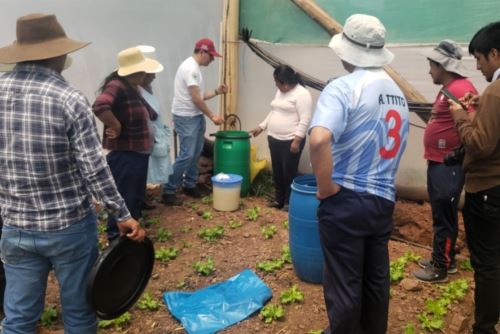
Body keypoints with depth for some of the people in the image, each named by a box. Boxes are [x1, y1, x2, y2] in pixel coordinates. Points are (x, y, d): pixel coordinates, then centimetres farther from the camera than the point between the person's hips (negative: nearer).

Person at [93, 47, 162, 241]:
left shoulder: (133, 88, 11)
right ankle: (116, 238, 13)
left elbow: (144, 114, 25)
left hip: (139, 153, 11)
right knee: (123, 198, -2)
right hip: (124, 155, -11)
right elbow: (99, 107, -39)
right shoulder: (117, 86, -20)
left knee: (136, 196, 21)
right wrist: (116, 126, -26)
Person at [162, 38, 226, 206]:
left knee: (195, 154, 14)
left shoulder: (194, 67, 14)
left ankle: (190, 185, 26)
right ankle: (168, 191, -1)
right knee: (186, 155, -10)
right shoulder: (190, 67, -18)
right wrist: (212, 116, -13)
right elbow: (196, 99, -20)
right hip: (186, 118, -10)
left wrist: (217, 91, 7)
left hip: (196, 116, 10)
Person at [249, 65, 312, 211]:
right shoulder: (280, 92, 13)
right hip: (274, 139, 9)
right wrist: (261, 127, 19)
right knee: (277, 172, 15)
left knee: (289, 173, 1)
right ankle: (279, 200, 28)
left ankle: (289, 203, 15)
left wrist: (297, 140, -22)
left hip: (290, 141, -8)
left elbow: (305, 120, -19)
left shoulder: (302, 94, -14)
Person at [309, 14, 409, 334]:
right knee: (376, 278, 20)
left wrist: (326, 188, -20)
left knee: (343, 283, 9)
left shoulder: (344, 87, -16)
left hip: (346, 201, -7)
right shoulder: (398, 93, 8)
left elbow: (319, 140, -33)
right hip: (384, 200, 7)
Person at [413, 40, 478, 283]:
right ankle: (444, 259, 31)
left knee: (444, 217, 0)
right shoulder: (448, 88, 13)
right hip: (438, 162, 10)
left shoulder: (461, 89, -18)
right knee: (441, 215, 18)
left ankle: (440, 268, 11)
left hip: (448, 165, -10)